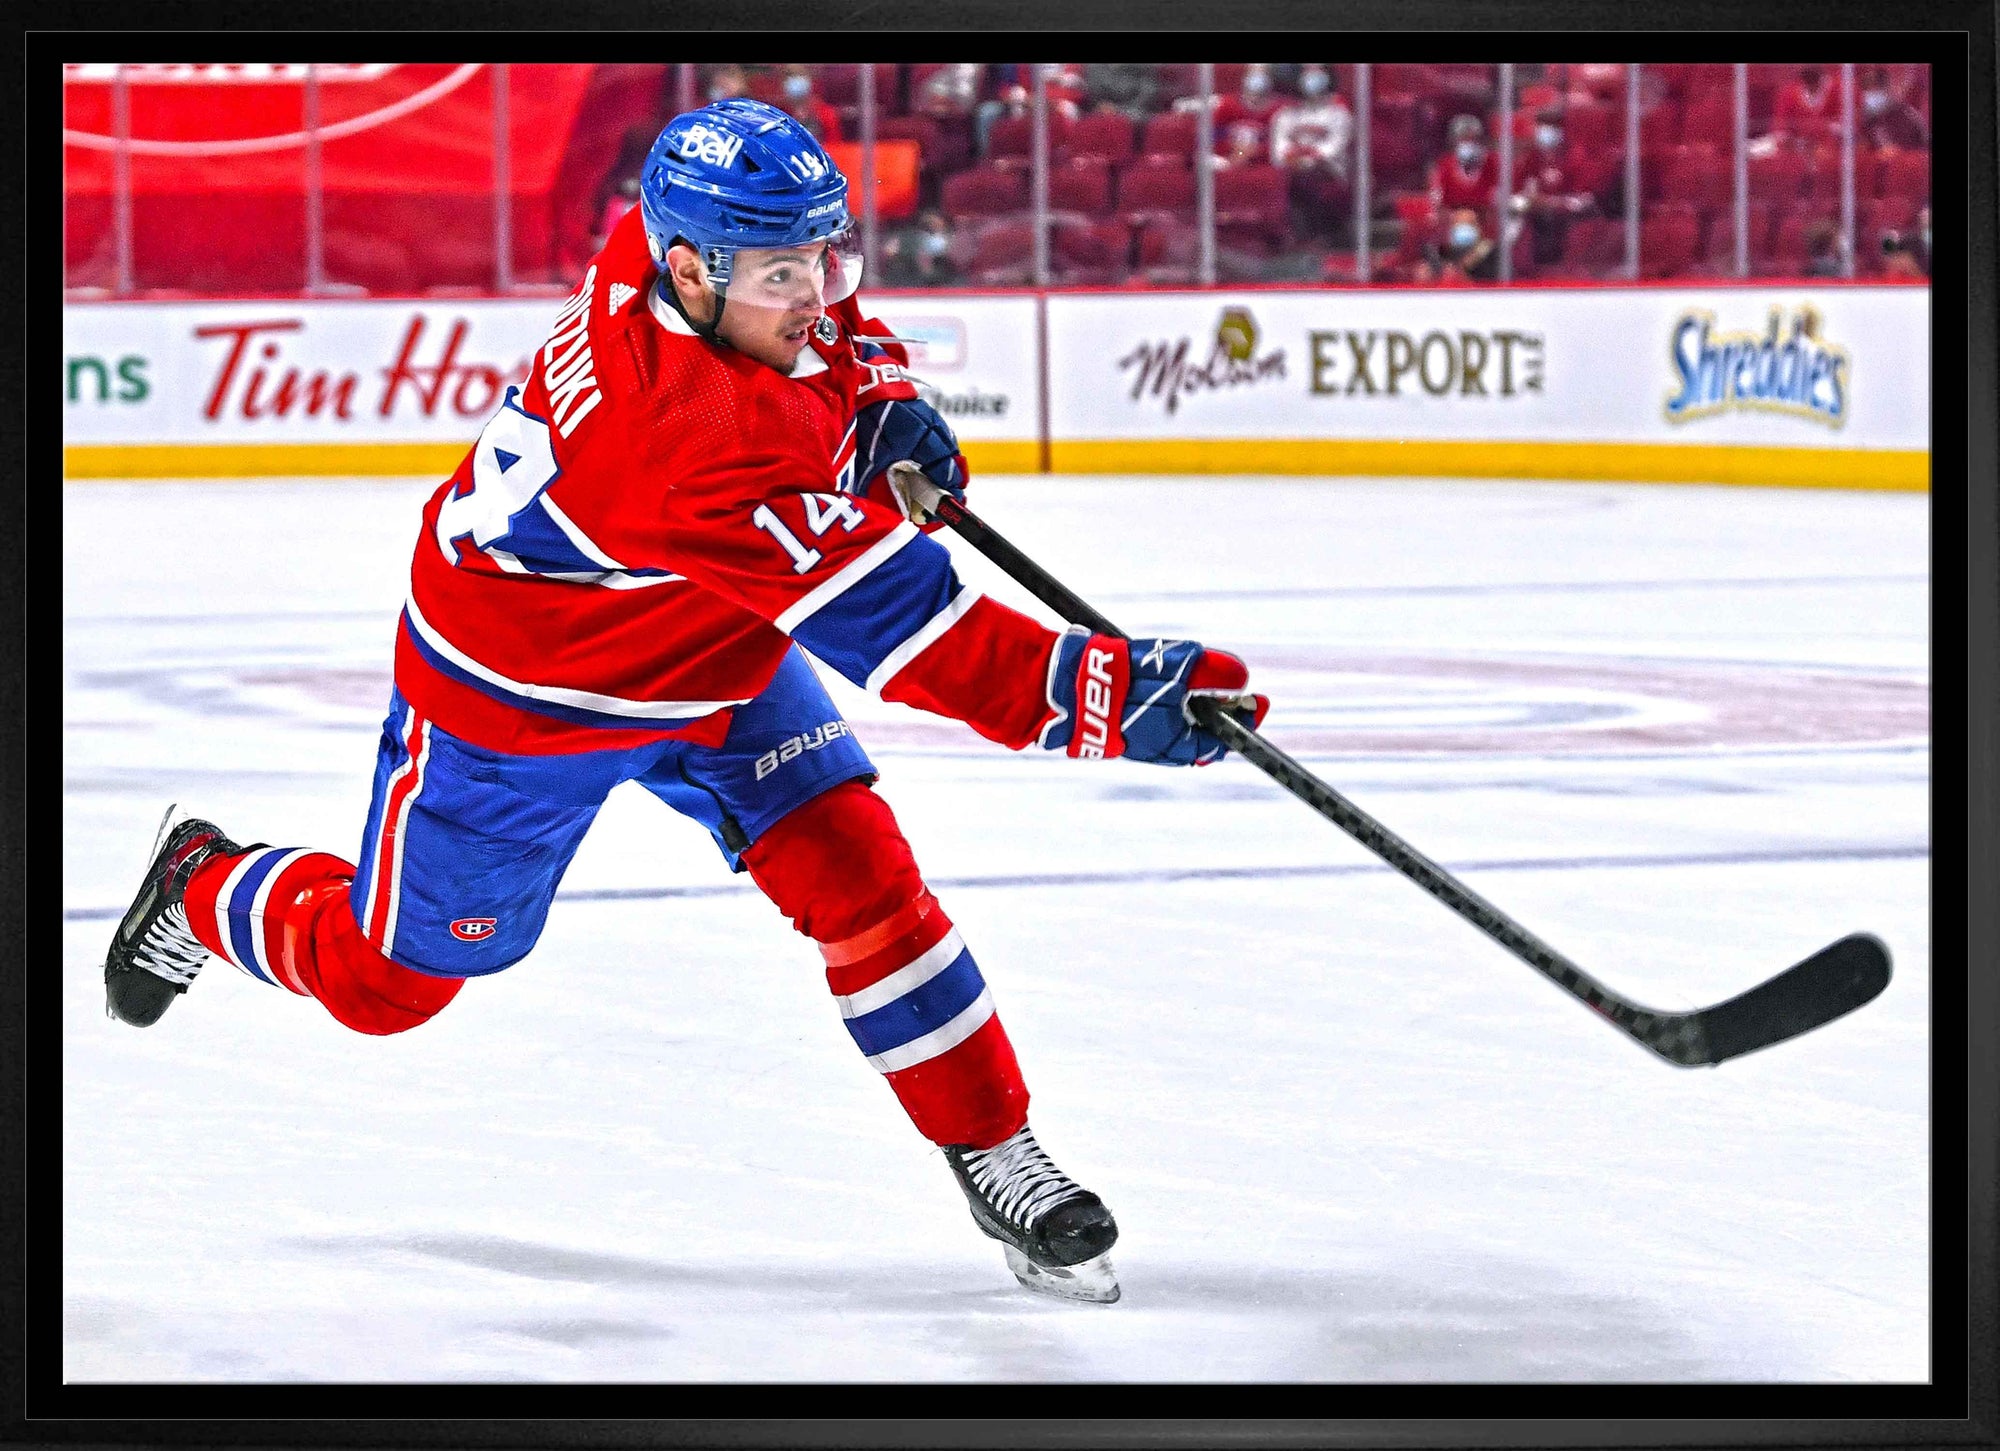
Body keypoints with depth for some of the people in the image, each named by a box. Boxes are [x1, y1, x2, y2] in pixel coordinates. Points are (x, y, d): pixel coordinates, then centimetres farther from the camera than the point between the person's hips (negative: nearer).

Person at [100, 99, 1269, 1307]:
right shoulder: (708, 439, -45)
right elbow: (892, 621, -45)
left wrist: (875, 388, -7)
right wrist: (1108, 693, -48)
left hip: (713, 653, 7)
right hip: (518, 695, -7)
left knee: (858, 875, -9)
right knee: (391, 976, 13)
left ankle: (996, 1158, 2)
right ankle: (206, 891, 43)